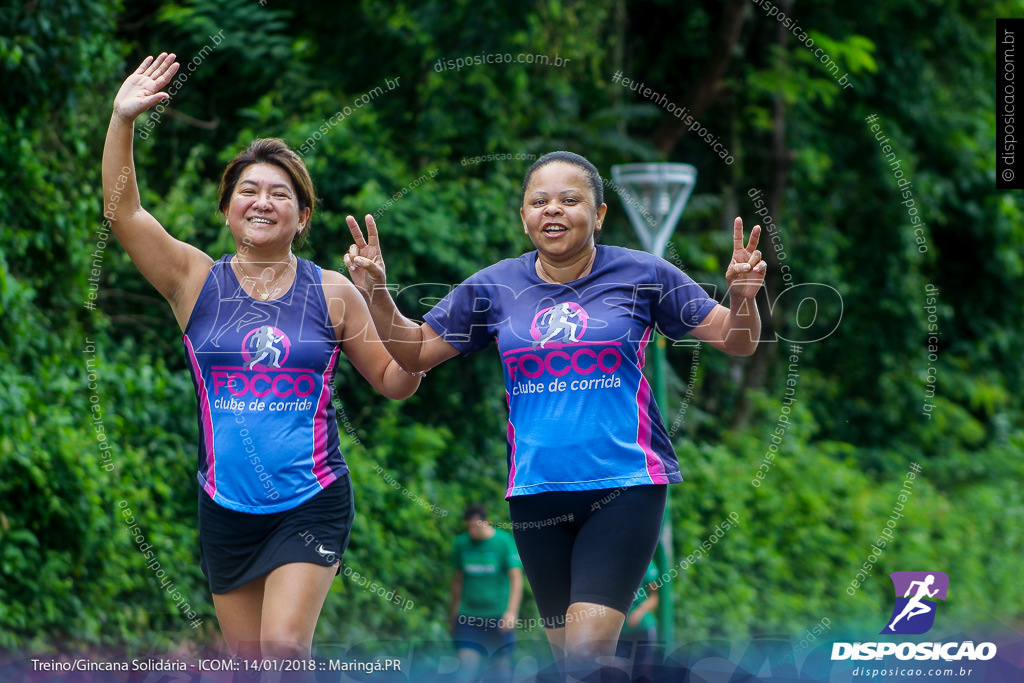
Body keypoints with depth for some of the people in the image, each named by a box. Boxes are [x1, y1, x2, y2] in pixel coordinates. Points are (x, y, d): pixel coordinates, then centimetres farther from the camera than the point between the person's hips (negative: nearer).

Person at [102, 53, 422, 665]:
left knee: (283, 645, -18)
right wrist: (123, 119, -19)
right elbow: (124, 211, -8)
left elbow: (395, 383, 9)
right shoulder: (196, 281, 3)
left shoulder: (331, 292, 3)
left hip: (312, 502, -2)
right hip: (226, 507, 2)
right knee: (247, 661, 7)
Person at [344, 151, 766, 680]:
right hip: (536, 491, 4)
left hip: (625, 483, -3)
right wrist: (375, 294, -3)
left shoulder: (642, 275, -1)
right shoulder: (494, 286, 5)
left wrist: (743, 296, -17)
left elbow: (736, 341, 3)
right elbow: (414, 352, 12)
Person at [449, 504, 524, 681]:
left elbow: (516, 578, -12)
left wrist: (512, 611, -23)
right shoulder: (461, 542, 4)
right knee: (466, 665, -12)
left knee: (500, 663, 5)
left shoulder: (505, 541, -7)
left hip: (498, 615, -2)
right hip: (469, 614, 2)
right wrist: (454, 612, 19)